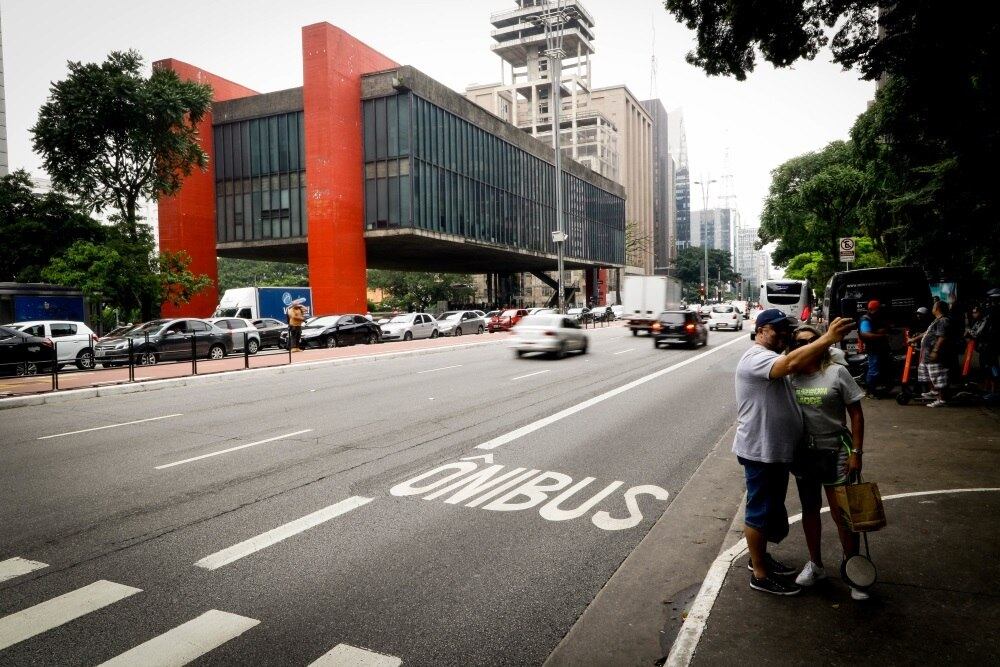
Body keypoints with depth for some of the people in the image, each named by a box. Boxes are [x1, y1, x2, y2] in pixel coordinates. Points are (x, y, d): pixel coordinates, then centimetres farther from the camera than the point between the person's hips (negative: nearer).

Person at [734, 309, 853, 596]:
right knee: (760, 511, 2)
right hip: (760, 452, -11)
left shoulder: (772, 359, 15)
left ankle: (760, 557, 38)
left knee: (772, 509, 21)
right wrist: (828, 338, -44)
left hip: (776, 450, 11)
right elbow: (792, 363, -39)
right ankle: (760, 575, 14)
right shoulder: (755, 358, -20)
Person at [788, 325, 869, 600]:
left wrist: (856, 452, -11)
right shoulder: (791, 376, 0)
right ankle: (815, 565, 34)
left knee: (842, 513, 0)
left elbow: (856, 414, -6)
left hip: (834, 452, -4)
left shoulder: (837, 373, -8)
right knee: (809, 509, 16)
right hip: (804, 453, 4)